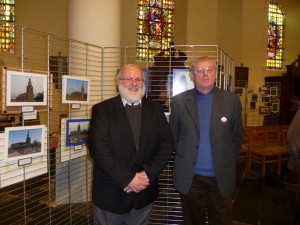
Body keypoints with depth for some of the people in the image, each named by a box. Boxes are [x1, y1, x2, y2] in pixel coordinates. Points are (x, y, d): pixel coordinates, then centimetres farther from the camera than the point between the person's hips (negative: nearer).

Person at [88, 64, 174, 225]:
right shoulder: (102, 110, -6)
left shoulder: (155, 109, 3)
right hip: (110, 194, -2)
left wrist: (148, 174, -14)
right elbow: (99, 149, -14)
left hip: (144, 193, 3)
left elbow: (167, 144, -2)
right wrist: (128, 178, -17)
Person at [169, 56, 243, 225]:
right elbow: (173, 136, 6)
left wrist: (227, 162, 6)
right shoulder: (179, 101, -1)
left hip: (222, 178, 0)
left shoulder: (232, 100, -2)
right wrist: (183, 158, 7)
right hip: (189, 177, 0)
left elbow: (237, 137, 5)